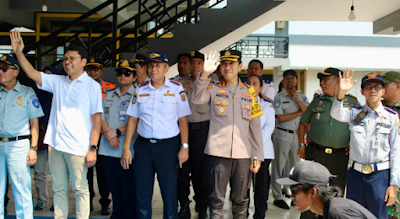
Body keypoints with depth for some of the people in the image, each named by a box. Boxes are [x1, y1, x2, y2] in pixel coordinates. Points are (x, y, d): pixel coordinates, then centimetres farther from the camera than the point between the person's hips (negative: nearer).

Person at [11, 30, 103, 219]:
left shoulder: (92, 86, -5)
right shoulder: (57, 82, 12)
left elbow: (96, 119, -8)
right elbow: (32, 74, 11)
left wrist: (93, 148, -13)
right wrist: (18, 52, 0)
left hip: (78, 147, -5)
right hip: (55, 145, 6)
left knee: (80, 189, 2)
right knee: (58, 188, 13)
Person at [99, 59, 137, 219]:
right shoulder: (109, 95, 17)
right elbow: (101, 117, 11)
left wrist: (118, 132, -13)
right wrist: (109, 134, -6)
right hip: (108, 149, 5)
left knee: (129, 187, -1)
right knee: (114, 187, 13)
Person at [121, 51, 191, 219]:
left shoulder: (176, 89, 0)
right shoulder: (140, 90, 9)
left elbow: (183, 120, -1)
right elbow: (133, 119, 10)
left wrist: (184, 147, -6)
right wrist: (126, 148, 5)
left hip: (168, 145, -3)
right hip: (143, 145, 3)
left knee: (169, 191, 2)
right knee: (142, 192, 7)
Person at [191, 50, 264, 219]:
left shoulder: (249, 93, 12)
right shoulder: (213, 89, 6)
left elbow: (255, 127, 12)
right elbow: (197, 99, -16)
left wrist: (257, 156, 7)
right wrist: (205, 74, -30)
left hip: (243, 154, 2)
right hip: (218, 152, -2)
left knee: (240, 199, 10)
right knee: (217, 198, 3)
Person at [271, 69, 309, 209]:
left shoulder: (302, 96, 9)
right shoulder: (279, 97, -3)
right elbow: (281, 118, -13)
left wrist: (296, 97, -11)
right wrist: (299, 113, -8)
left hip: (298, 135, 4)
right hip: (283, 135, -4)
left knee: (294, 166, 12)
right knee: (278, 166, 0)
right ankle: (277, 197, 9)